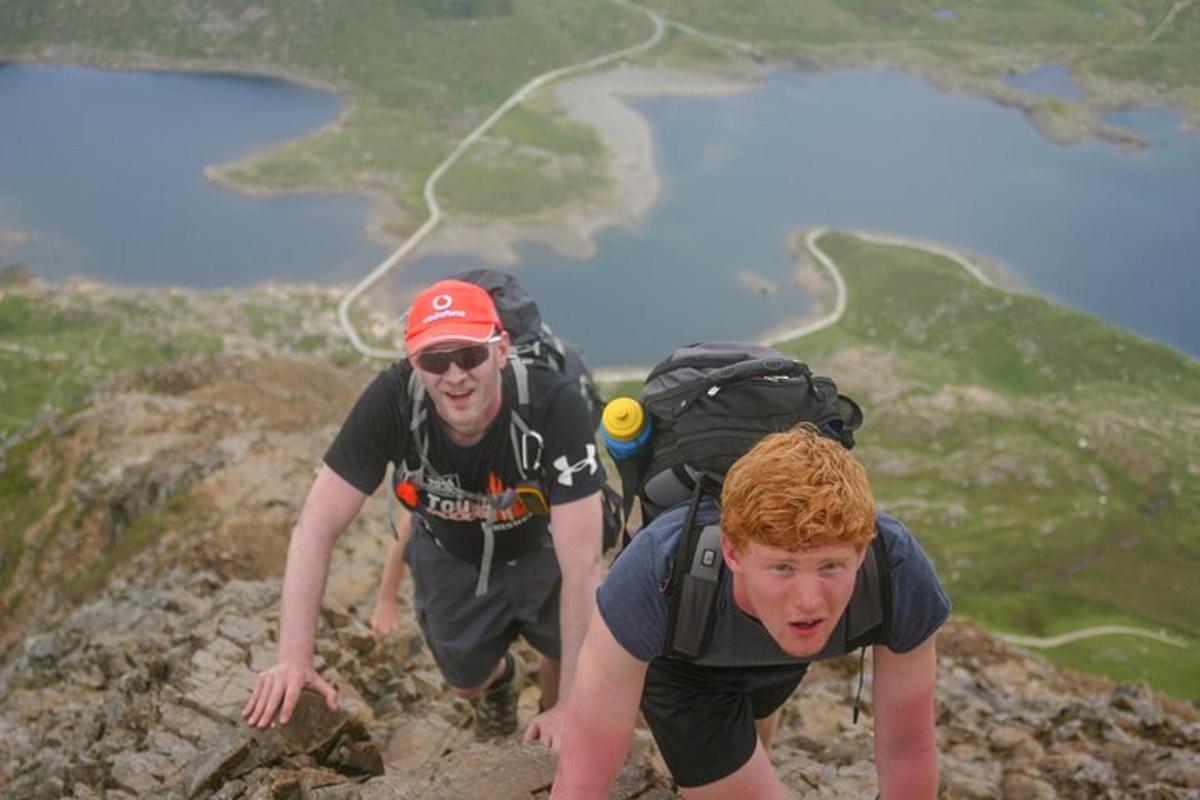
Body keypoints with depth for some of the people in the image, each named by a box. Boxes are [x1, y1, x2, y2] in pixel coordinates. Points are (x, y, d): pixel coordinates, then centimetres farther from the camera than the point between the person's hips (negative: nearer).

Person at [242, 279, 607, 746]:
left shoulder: (554, 406, -40)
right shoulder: (391, 401, -35)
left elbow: (582, 561, -38)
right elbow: (317, 527, -30)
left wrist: (571, 706, -38)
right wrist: (294, 660, -38)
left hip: (541, 550, -1)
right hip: (448, 554, 2)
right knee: (468, 684, 14)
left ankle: (554, 743, 19)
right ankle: (502, 676, 54)